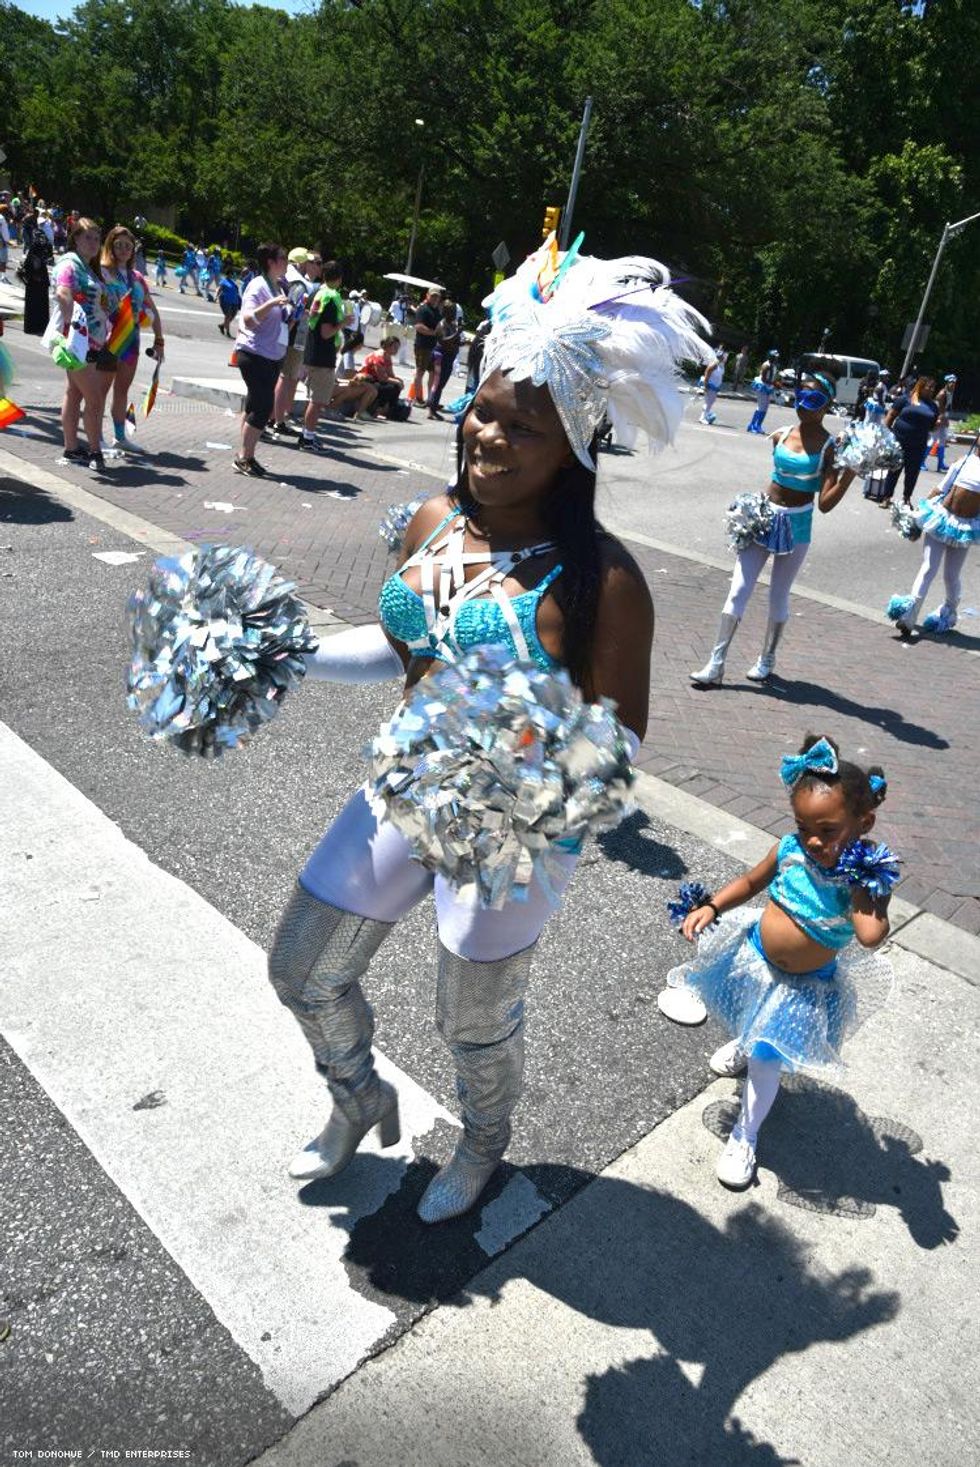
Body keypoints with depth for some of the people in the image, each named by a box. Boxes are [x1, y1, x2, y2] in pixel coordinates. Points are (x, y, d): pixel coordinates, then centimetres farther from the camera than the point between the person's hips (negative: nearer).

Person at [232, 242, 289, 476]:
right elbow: (248, 320, -23)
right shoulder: (257, 286, -12)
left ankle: (245, 456, 17)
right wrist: (271, 303, -33)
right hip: (254, 354, -9)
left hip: (273, 356, 9)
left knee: (255, 405, 11)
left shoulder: (279, 287, 14)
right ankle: (244, 458, -4)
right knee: (262, 407, -11)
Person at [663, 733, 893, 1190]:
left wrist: (857, 880, -38)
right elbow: (750, 881, 2)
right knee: (754, 1027, 28)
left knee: (767, 1059, 4)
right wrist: (710, 907, -10)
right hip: (754, 954, 3)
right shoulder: (789, 850, -19)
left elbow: (870, 935, -46)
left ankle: (744, 1138, 29)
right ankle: (744, 1044, 67)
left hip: (804, 988, -3)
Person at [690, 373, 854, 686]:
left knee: (778, 597, 10)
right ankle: (716, 664, 1)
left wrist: (849, 473, -28)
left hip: (797, 525, -3)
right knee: (738, 592, -2)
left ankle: (767, 660, 29)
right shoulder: (780, 437, 1)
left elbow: (825, 503, -16)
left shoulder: (829, 447, -10)